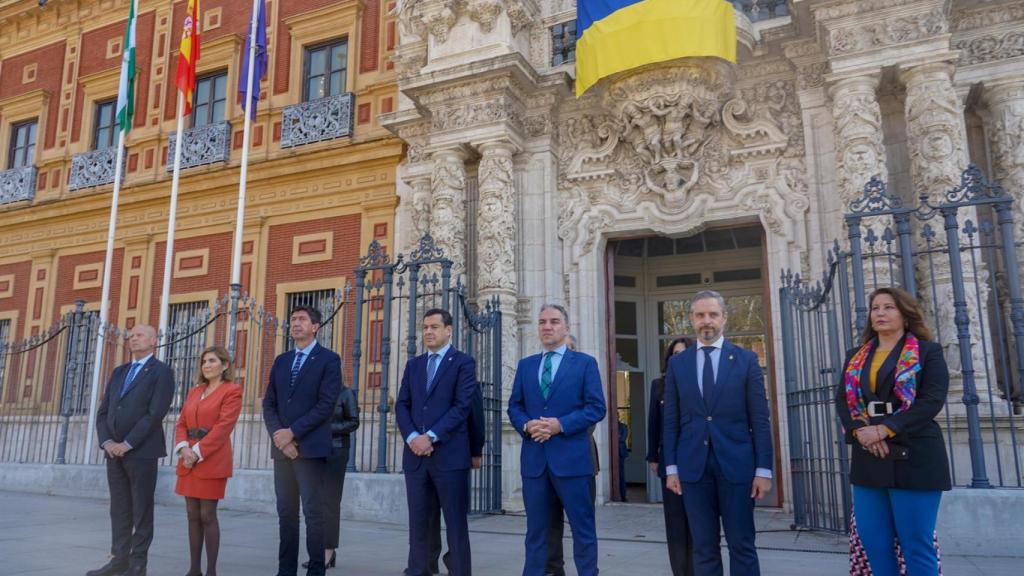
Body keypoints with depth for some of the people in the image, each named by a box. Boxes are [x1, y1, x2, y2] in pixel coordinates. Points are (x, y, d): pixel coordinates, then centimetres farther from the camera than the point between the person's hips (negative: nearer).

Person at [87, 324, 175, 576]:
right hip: (114, 450, 6)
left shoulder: (161, 371, -4)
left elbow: (155, 414, -13)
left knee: (141, 509, 0)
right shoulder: (118, 372, 17)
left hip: (142, 450, -6)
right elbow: (103, 411, 12)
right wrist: (107, 441, -4)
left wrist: (127, 444, -16)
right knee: (119, 509, 9)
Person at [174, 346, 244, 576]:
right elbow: (181, 423, 11)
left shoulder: (232, 391, -4)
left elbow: (223, 428, -12)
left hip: (212, 461, -6)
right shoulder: (194, 391, 17)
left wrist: (197, 452, -16)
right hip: (188, 461, 6)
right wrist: (184, 448, -7)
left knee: (207, 516, -5)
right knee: (193, 516, 8)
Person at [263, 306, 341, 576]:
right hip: (282, 446, 6)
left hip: (311, 447, -5)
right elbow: (269, 403, 10)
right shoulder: (281, 361, 16)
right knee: (286, 512, 9)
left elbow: (326, 404, -12)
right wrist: (278, 435, -6)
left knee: (313, 511, -3)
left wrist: (293, 432, -14)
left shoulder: (329, 359, -2)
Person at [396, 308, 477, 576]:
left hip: (449, 454, -5)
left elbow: (462, 406, -9)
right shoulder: (413, 364, 16)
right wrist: (412, 437, -7)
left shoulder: (464, 362, 0)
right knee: (418, 522, 9)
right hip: (415, 454, 5)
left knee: (456, 523, 0)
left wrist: (430, 437, -14)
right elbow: (402, 405, 10)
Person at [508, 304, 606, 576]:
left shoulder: (585, 363, 2)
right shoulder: (525, 365, 14)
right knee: (535, 529, 12)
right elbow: (514, 406, 13)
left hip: (571, 456, -3)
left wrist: (560, 425, -15)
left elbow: (596, 408, -5)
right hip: (534, 457, 4)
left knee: (583, 528, 4)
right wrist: (526, 425, -9)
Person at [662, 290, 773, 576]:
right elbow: (671, 420, 7)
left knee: (742, 545, 4)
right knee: (703, 548, 8)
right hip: (693, 466, 2)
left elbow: (760, 418, 0)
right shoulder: (677, 363, 7)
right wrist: (671, 467, 3)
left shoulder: (746, 359, 3)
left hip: (736, 464, -1)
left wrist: (763, 469, -5)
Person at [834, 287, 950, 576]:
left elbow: (933, 399, -10)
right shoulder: (856, 357, 16)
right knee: (874, 543, 6)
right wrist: (859, 430, -12)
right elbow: (842, 399, 8)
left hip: (913, 458, -4)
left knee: (917, 544, -3)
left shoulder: (928, 352, 3)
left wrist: (885, 429, -18)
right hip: (868, 459, 5)